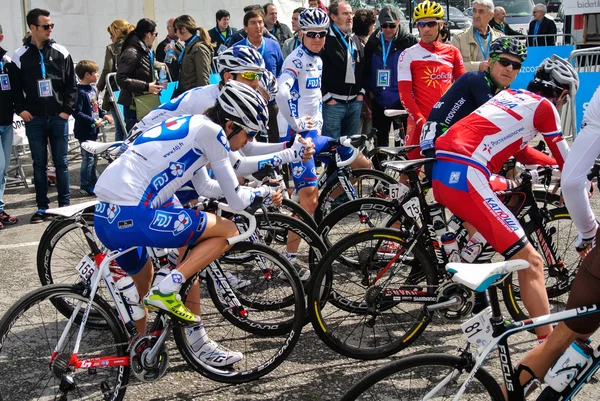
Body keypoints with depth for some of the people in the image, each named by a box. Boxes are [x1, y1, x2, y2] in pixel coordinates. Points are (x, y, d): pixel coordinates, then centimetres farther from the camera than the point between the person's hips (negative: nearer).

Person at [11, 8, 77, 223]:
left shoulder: (61, 52, 3)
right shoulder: (20, 56, 1)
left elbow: (71, 84, 4)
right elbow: (15, 87, 6)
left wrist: (67, 109, -4)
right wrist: (20, 109, -5)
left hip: (58, 117, 0)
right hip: (34, 119, 0)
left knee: (61, 163, 5)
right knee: (39, 164, 6)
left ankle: (65, 205, 14)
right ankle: (42, 207, 13)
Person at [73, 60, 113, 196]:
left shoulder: (92, 89, 9)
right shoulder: (80, 92, -19)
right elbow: (77, 113, -24)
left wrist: (104, 114, 6)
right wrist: (93, 121, -24)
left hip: (92, 130, 9)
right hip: (84, 132, -9)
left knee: (93, 158, 18)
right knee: (88, 159, -3)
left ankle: (93, 183, 30)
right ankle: (84, 187, 8)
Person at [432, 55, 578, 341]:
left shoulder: (511, 95, 26)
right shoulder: (544, 106, 5)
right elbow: (566, 162, 11)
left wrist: (551, 164, 47)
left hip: (442, 172, 9)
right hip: (464, 177, -9)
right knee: (531, 262, -9)